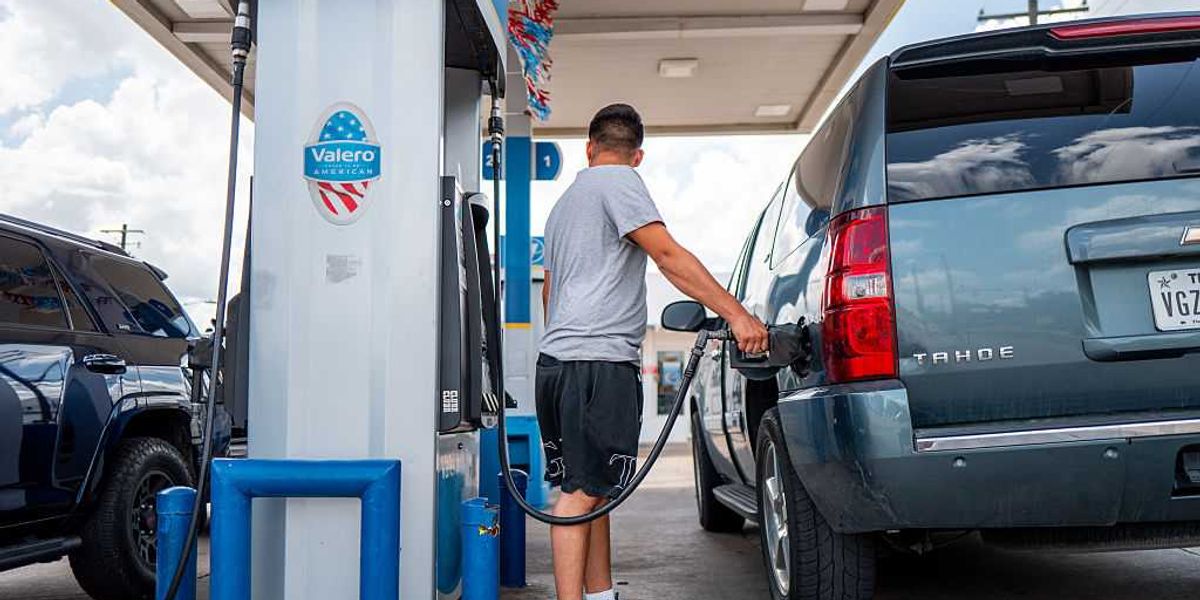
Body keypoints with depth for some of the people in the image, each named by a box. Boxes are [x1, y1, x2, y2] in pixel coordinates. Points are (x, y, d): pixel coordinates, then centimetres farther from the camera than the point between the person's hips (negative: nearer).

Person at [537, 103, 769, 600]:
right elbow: (668, 255, -13)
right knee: (582, 493, -11)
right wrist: (736, 314, -15)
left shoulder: (566, 201, 27)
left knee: (592, 490, 12)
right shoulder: (618, 181, -1)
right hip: (599, 360, -9)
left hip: (558, 357, 9)